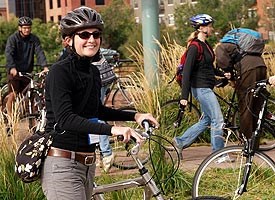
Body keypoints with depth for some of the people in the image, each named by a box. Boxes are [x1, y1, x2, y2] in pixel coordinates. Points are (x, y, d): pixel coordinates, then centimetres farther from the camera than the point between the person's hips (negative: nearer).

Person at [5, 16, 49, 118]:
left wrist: (45, 66, -26)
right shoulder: (13, 39, -7)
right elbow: (8, 53, -20)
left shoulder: (34, 39, 1)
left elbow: (39, 52, -10)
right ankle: (9, 116, -3)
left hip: (27, 71, 3)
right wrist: (12, 68, -37)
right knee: (13, 94, -11)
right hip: (14, 71, -3)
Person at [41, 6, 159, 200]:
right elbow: (65, 118, -27)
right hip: (63, 165, -8)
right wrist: (112, 129, -36)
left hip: (87, 164, 9)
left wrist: (135, 116, 15)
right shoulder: (60, 71, -15)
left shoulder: (93, 72, 10)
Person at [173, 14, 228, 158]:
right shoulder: (195, 47, -16)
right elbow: (186, 71, -19)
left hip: (206, 88, 10)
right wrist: (184, 96, -21)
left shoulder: (205, 45, 12)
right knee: (218, 120, -6)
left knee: (206, 120, 14)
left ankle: (180, 142, 22)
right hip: (201, 88, -10)